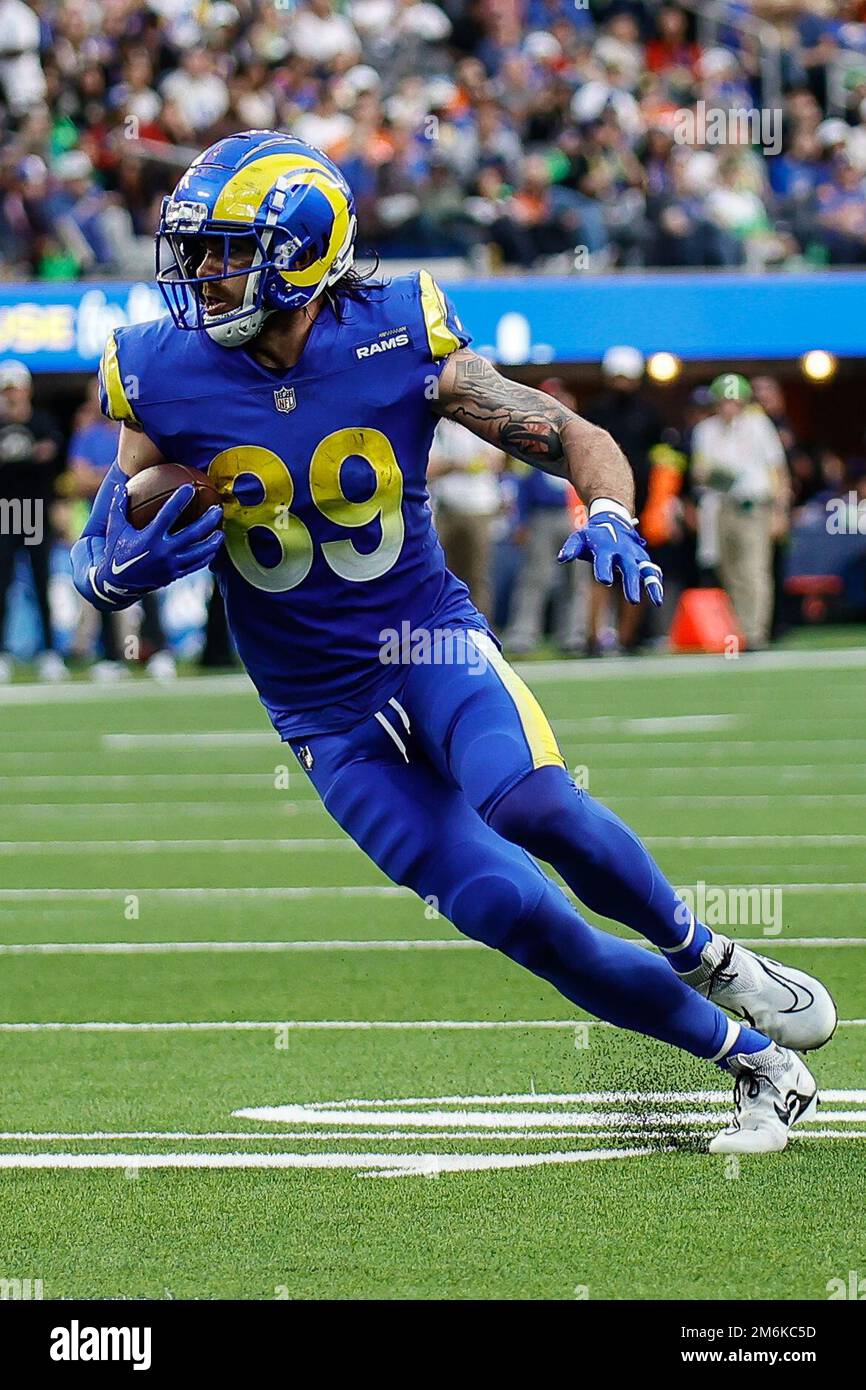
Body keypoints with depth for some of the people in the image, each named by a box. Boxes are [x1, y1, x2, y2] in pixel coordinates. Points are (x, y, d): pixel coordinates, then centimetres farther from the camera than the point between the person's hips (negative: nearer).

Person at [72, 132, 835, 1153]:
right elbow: (95, 563, 1)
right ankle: (759, 1063, 5)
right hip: (325, 715, 1)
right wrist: (132, 564, -24)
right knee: (509, 909, -12)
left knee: (527, 802, -33)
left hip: (429, 644, -1)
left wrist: (609, 520, -23)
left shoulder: (400, 347, -10)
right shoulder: (167, 382, -7)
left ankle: (703, 956, -5)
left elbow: (579, 440, -2)